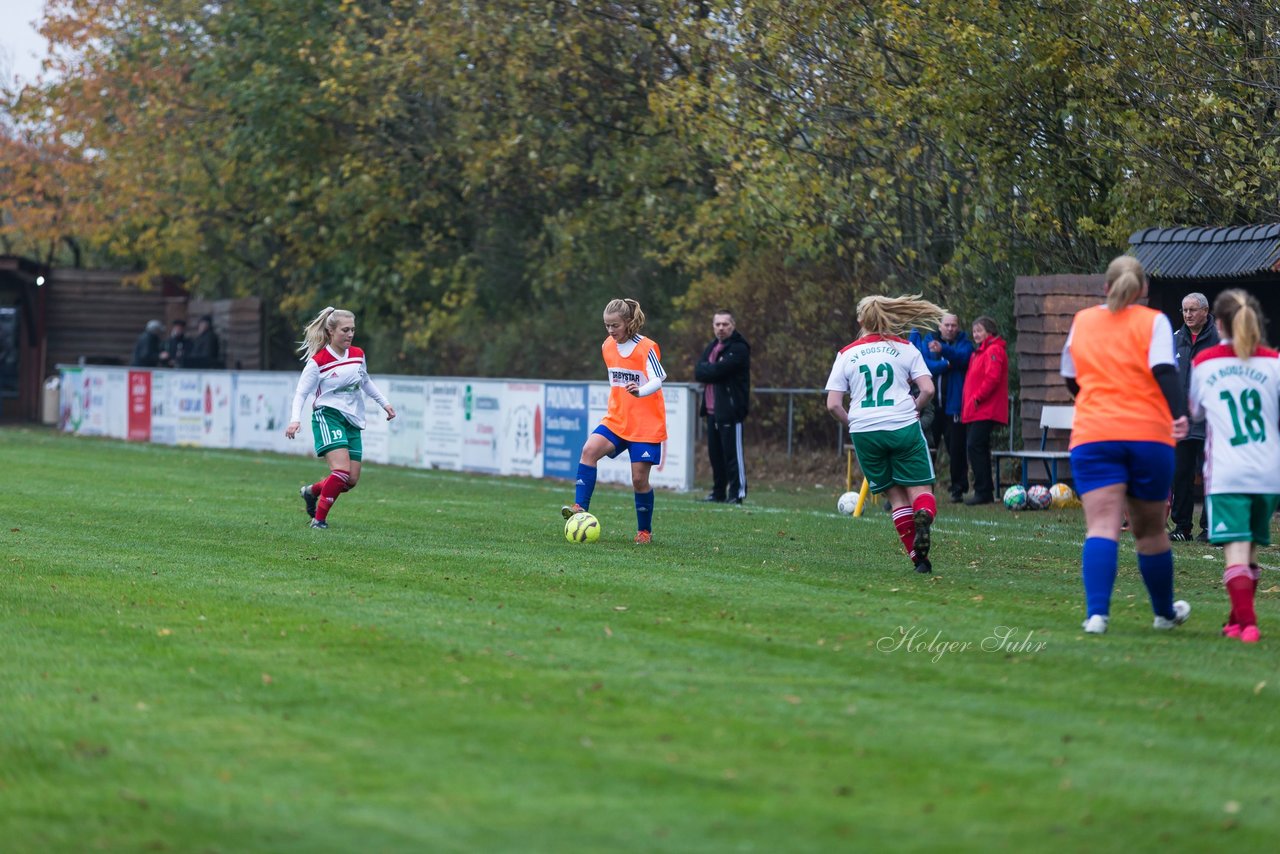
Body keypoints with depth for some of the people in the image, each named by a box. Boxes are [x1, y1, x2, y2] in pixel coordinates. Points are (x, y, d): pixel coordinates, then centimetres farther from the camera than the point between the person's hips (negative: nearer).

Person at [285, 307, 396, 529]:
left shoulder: (358, 355, 7)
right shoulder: (318, 361, -11)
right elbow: (301, 393, -8)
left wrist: (384, 403, 23)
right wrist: (296, 419, -22)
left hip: (352, 420, 6)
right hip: (328, 416, -6)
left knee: (352, 480, 1)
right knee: (341, 471, -24)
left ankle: (311, 491, 28)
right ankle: (319, 519, -11)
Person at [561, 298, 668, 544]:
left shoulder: (646, 348, -12)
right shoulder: (607, 347, 7)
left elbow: (657, 380, -21)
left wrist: (641, 391, -41)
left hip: (646, 424, -5)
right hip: (617, 420, 5)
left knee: (639, 479, -4)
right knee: (590, 449, -22)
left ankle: (644, 531, 15)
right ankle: (580, 508, -26)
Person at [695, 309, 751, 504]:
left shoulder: (738, 349, -9)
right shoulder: (712, 347, 18)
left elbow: (717, 371, -19)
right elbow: (698, 372, 7)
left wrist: (707, 370, -1)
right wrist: (712, 369, -10)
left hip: (730, 410, -8)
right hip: (712, 409, 8)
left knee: (733, 453, -7)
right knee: (715, 453, 11)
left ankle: (737, 493, -5)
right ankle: (718, 492, 17)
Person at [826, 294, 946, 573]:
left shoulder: (846, 355, 7)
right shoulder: (905, 348, 5)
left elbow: (833, 404, 1)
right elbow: (927, 390, -4)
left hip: (864, 432, 2)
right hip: (904, 427, -2)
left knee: (896, 496, 12)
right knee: (920, 489, 2)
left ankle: (918, 558, 5)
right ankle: (924, 518, -34)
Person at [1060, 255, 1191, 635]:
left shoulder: (1081, 321, 12)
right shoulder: (1153, 321, 4)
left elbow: (1070, 379, 24)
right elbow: (1165, 371, -13)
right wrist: (1179, 415, -23)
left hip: (1092, 435, 1)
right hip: (1149, 435, -1)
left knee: (1102, 527, -10)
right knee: (1150, 530, 14)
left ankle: (1096, 612, -29)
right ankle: (1165, 612, 31)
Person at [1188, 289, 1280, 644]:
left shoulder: (1202, 363, 5)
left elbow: (1195, 411, 19)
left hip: (1225, 474, -2)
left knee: (1236, 550, -8)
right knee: (1250, 550, 15)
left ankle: (1246, 621, -21)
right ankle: (1238, 620, 24)